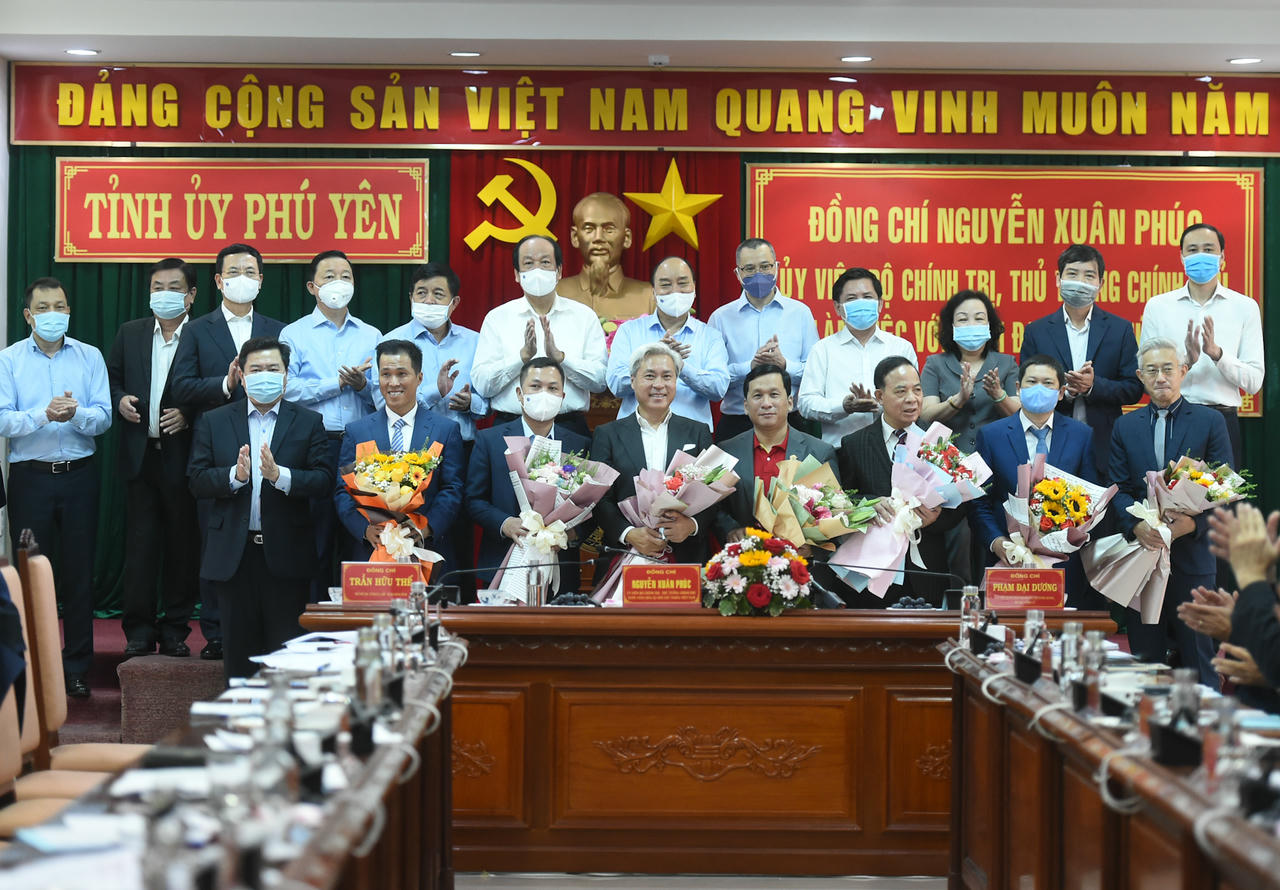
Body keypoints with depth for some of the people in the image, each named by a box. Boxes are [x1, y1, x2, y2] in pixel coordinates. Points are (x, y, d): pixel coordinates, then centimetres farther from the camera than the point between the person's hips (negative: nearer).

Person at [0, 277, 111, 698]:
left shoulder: (90, 357, 6)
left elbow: (103, 417, -1)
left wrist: (76, 414, -21)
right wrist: (44, 415, -23)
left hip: (79, 475, 1)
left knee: (80, 573, 4)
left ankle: (77, 667, 12)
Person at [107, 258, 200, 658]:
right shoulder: (129, 333, 11)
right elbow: (111, 379, 17)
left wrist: (188, 415, -17)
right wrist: (120, 400, -4)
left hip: (183, 456, -3)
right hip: (140, 456, 3)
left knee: (182, 545, 4)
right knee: (140, 545, 3)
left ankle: (175, 630, 13)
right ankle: (139, 631, 9)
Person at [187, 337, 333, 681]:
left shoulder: (309, 422, 5)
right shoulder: (213, 422, 9)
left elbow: (324, 479, -6)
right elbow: (197, 481, 0)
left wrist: (280, 475, -21)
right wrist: (235, 475, -18)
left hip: (286, 553, -1)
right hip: (233, 554, 1)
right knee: (238, 648, 8)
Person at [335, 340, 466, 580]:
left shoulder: (446, 430, 7)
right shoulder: (356, 432, 10)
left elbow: (453, 488, 1)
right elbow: (343, 492, 5)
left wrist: (427, 527, -15)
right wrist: (366, 529, -13)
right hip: (373, 552, 1)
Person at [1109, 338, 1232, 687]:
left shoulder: (1210, 421, 4)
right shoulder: (1125, 427, 11)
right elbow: (1118, 489, 7)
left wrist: (1193, 523, -17)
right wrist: (1136, 525, -13)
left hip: (1192, 552, -2)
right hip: (1142, 550, 2)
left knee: (1197, 653, 1)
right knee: (1145, 655, 7)